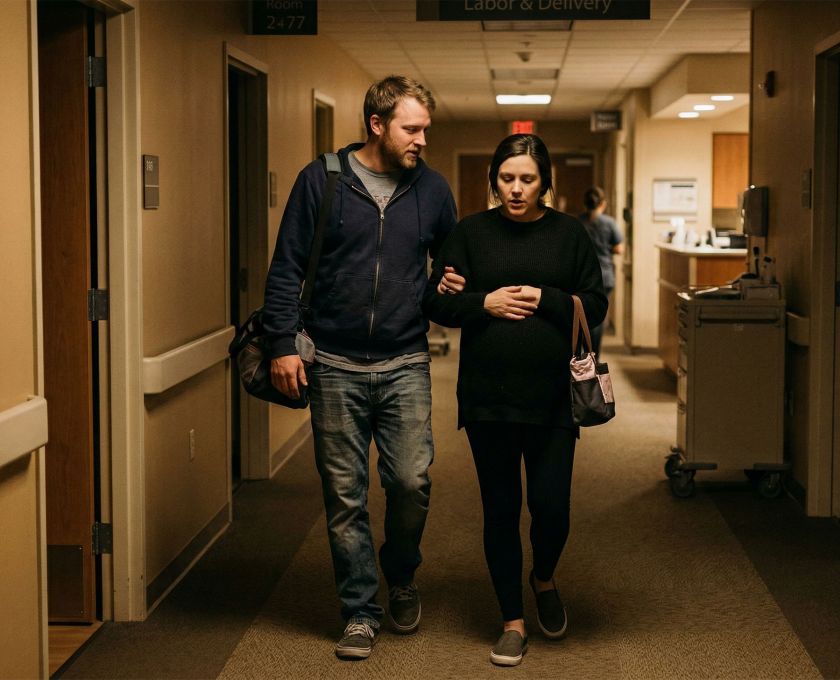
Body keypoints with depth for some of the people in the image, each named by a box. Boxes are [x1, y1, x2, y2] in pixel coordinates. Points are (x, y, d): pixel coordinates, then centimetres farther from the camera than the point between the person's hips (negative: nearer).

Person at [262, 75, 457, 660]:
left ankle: (402, 579, 22)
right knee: (344, 496, 3)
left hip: (405, 365, 1)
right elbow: (287, 268, 1)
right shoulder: (321, 180, -1)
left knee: (412, 481, -7)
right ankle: (361, 613, 16)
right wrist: (283, 343, -7)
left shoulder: (432, 188, 5)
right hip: (334, 365, -1)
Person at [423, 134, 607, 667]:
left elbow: (596, 305, 2)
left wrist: (545, 299, -12)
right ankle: (513, 622, 19)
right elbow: (436, 302, 3)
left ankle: (545, 580, 31)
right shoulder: (472, 232, 4)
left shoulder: (568, 233, 4)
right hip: (487, 397, 1)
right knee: (500, 509, 6)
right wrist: (484, 303, -12)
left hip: (552, 397, 0)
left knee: (552, 505, -2)